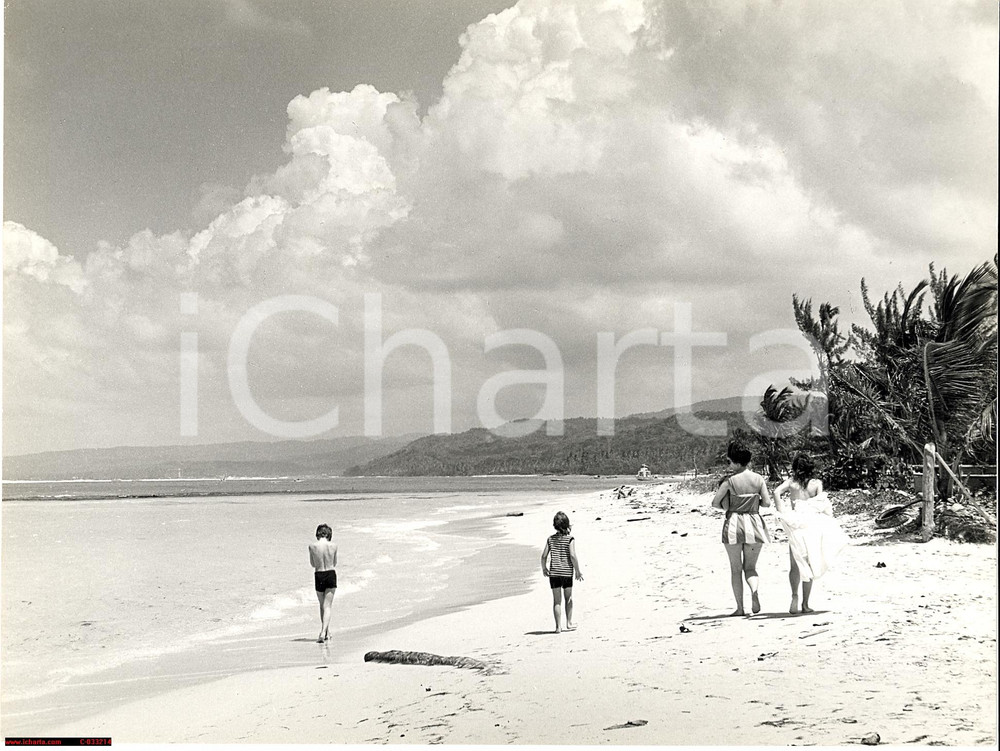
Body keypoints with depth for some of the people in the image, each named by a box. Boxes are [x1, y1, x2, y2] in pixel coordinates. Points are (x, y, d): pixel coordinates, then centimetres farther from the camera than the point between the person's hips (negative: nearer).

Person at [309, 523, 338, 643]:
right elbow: (334, 563, 8)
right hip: (331, 575, 0)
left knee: (322, 605, 18)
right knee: (328, 606, 3)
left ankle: (326, 631, 26)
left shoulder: (312, 546, -7)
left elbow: (313, 564, 4)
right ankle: (324, 631, -12)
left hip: (319, 576, 0)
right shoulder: (333, 545, -6)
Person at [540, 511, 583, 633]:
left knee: (557, 600, 5)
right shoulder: (570, 539, -8)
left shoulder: (551, 539, 2)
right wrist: (578, 571, -7)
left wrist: (544, 569, 18)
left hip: (554, 573, 2)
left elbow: (544, 556, 2)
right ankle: (569, 623, 20)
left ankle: (558, 626, 0)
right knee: (568, 598, 17)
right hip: (567, 572, -2)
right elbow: (573, 556, -15)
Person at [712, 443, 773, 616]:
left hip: (734, 523, -2)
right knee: (750, 567, 13)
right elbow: (767, 502, -1)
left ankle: (740, 607, 5)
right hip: (753, 524, 2)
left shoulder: (730, 481, -8)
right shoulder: (758, 479, 0)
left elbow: (715, 503, -6)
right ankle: (755, 590, -19)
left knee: (736, 569, 8)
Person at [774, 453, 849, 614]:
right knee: (808, 565, 9)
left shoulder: (791, 481, 3)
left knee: (795, 565, 9)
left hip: (794, 524, 0)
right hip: (812, 525, 0)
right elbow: (821, 503, -9)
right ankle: (805, 603, 9)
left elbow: (777, 492, -10)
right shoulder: (817, 483, 1)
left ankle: (795, 596, -14)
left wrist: (782, 511, -8)